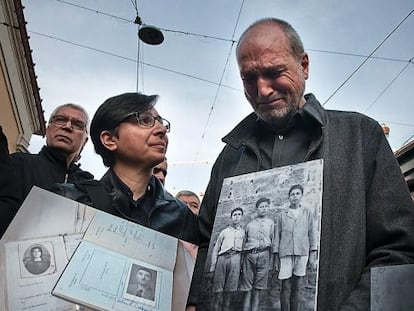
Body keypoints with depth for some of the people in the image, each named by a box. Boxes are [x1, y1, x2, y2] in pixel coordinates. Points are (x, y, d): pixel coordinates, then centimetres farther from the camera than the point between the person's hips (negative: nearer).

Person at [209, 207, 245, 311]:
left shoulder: (243, 232, 18)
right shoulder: (224, 231, 17)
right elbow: (216, 249, 13)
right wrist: (213, 265, 4)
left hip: (235, 259, 0)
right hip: (222, 257, 0)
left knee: (230, 288, -1)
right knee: (218, 288, -4)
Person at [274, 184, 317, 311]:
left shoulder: (308, 214, 15)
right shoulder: (281, 215, 14)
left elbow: (313, 234, 10)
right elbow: (277, 236, 11)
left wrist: (313, 255, 1)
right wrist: (275, 256, 4)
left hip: (302, 253, 1)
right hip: (285, 254, 0)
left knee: (297, 287, 3)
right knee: (286, 287, -4)